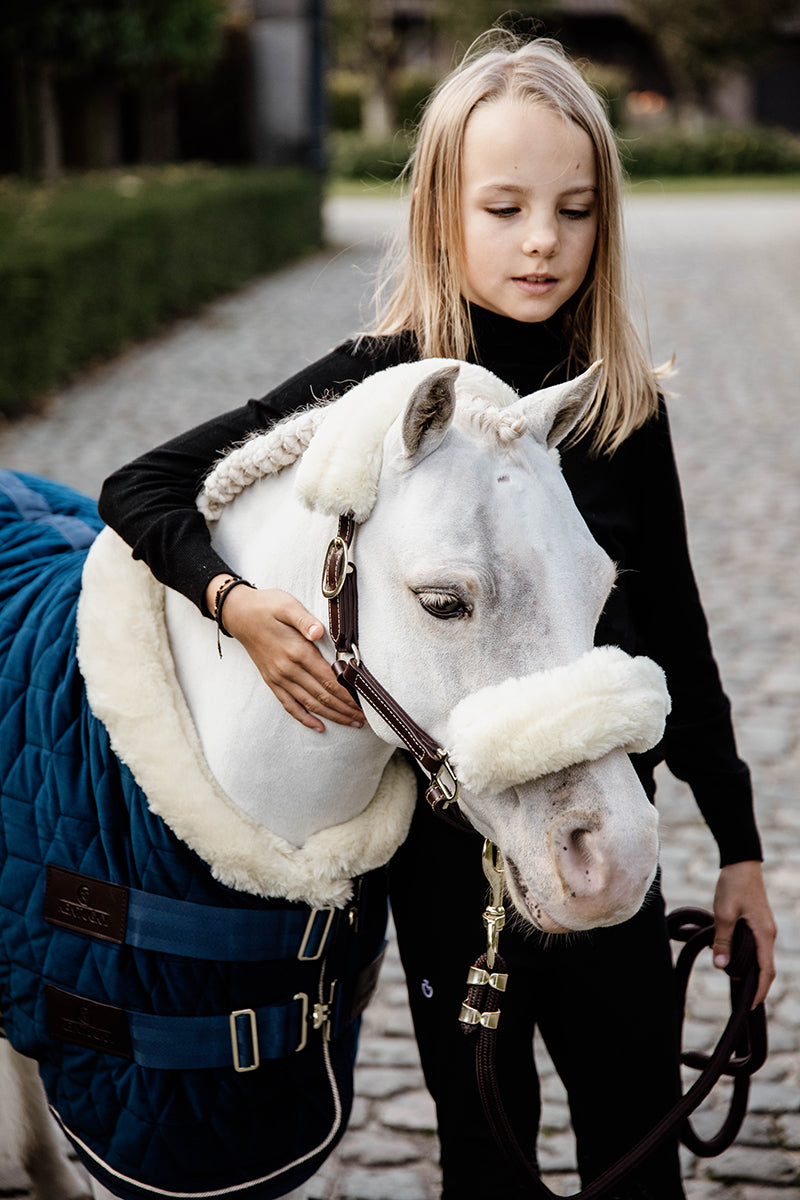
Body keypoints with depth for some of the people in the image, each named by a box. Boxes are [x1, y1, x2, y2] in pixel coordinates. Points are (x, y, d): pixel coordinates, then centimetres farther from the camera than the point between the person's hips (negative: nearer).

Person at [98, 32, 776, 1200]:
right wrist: (236, 603, -29)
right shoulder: (381, 384, -11)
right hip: (452, 841, -2)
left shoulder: (625, 401, -1)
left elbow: (673, 628, 7)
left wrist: (739, 843, 10)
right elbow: (138, 491, -9)